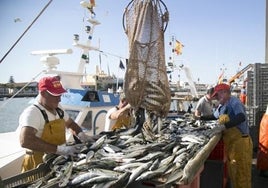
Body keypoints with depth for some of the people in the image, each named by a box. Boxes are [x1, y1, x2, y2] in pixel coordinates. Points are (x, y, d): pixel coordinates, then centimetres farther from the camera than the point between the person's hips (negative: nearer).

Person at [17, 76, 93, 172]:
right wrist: (59, 149, -32)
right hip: (39, 165, -7)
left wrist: (81, 134, 5)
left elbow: (70, 123, 26)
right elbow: (25, 141, -31)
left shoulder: (58, 109, 8)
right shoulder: (32, 112, -17)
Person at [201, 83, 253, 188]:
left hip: (240, 142, -9)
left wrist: (224, 126, -39)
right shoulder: (223, 106, 11)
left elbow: (241, 117, -33)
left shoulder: (234, 102, -16)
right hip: (230, 142, 9)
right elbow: (215, 116, 28)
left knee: (241, 172, 0)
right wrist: (201, 118, 23)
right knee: (232, 171, 18)